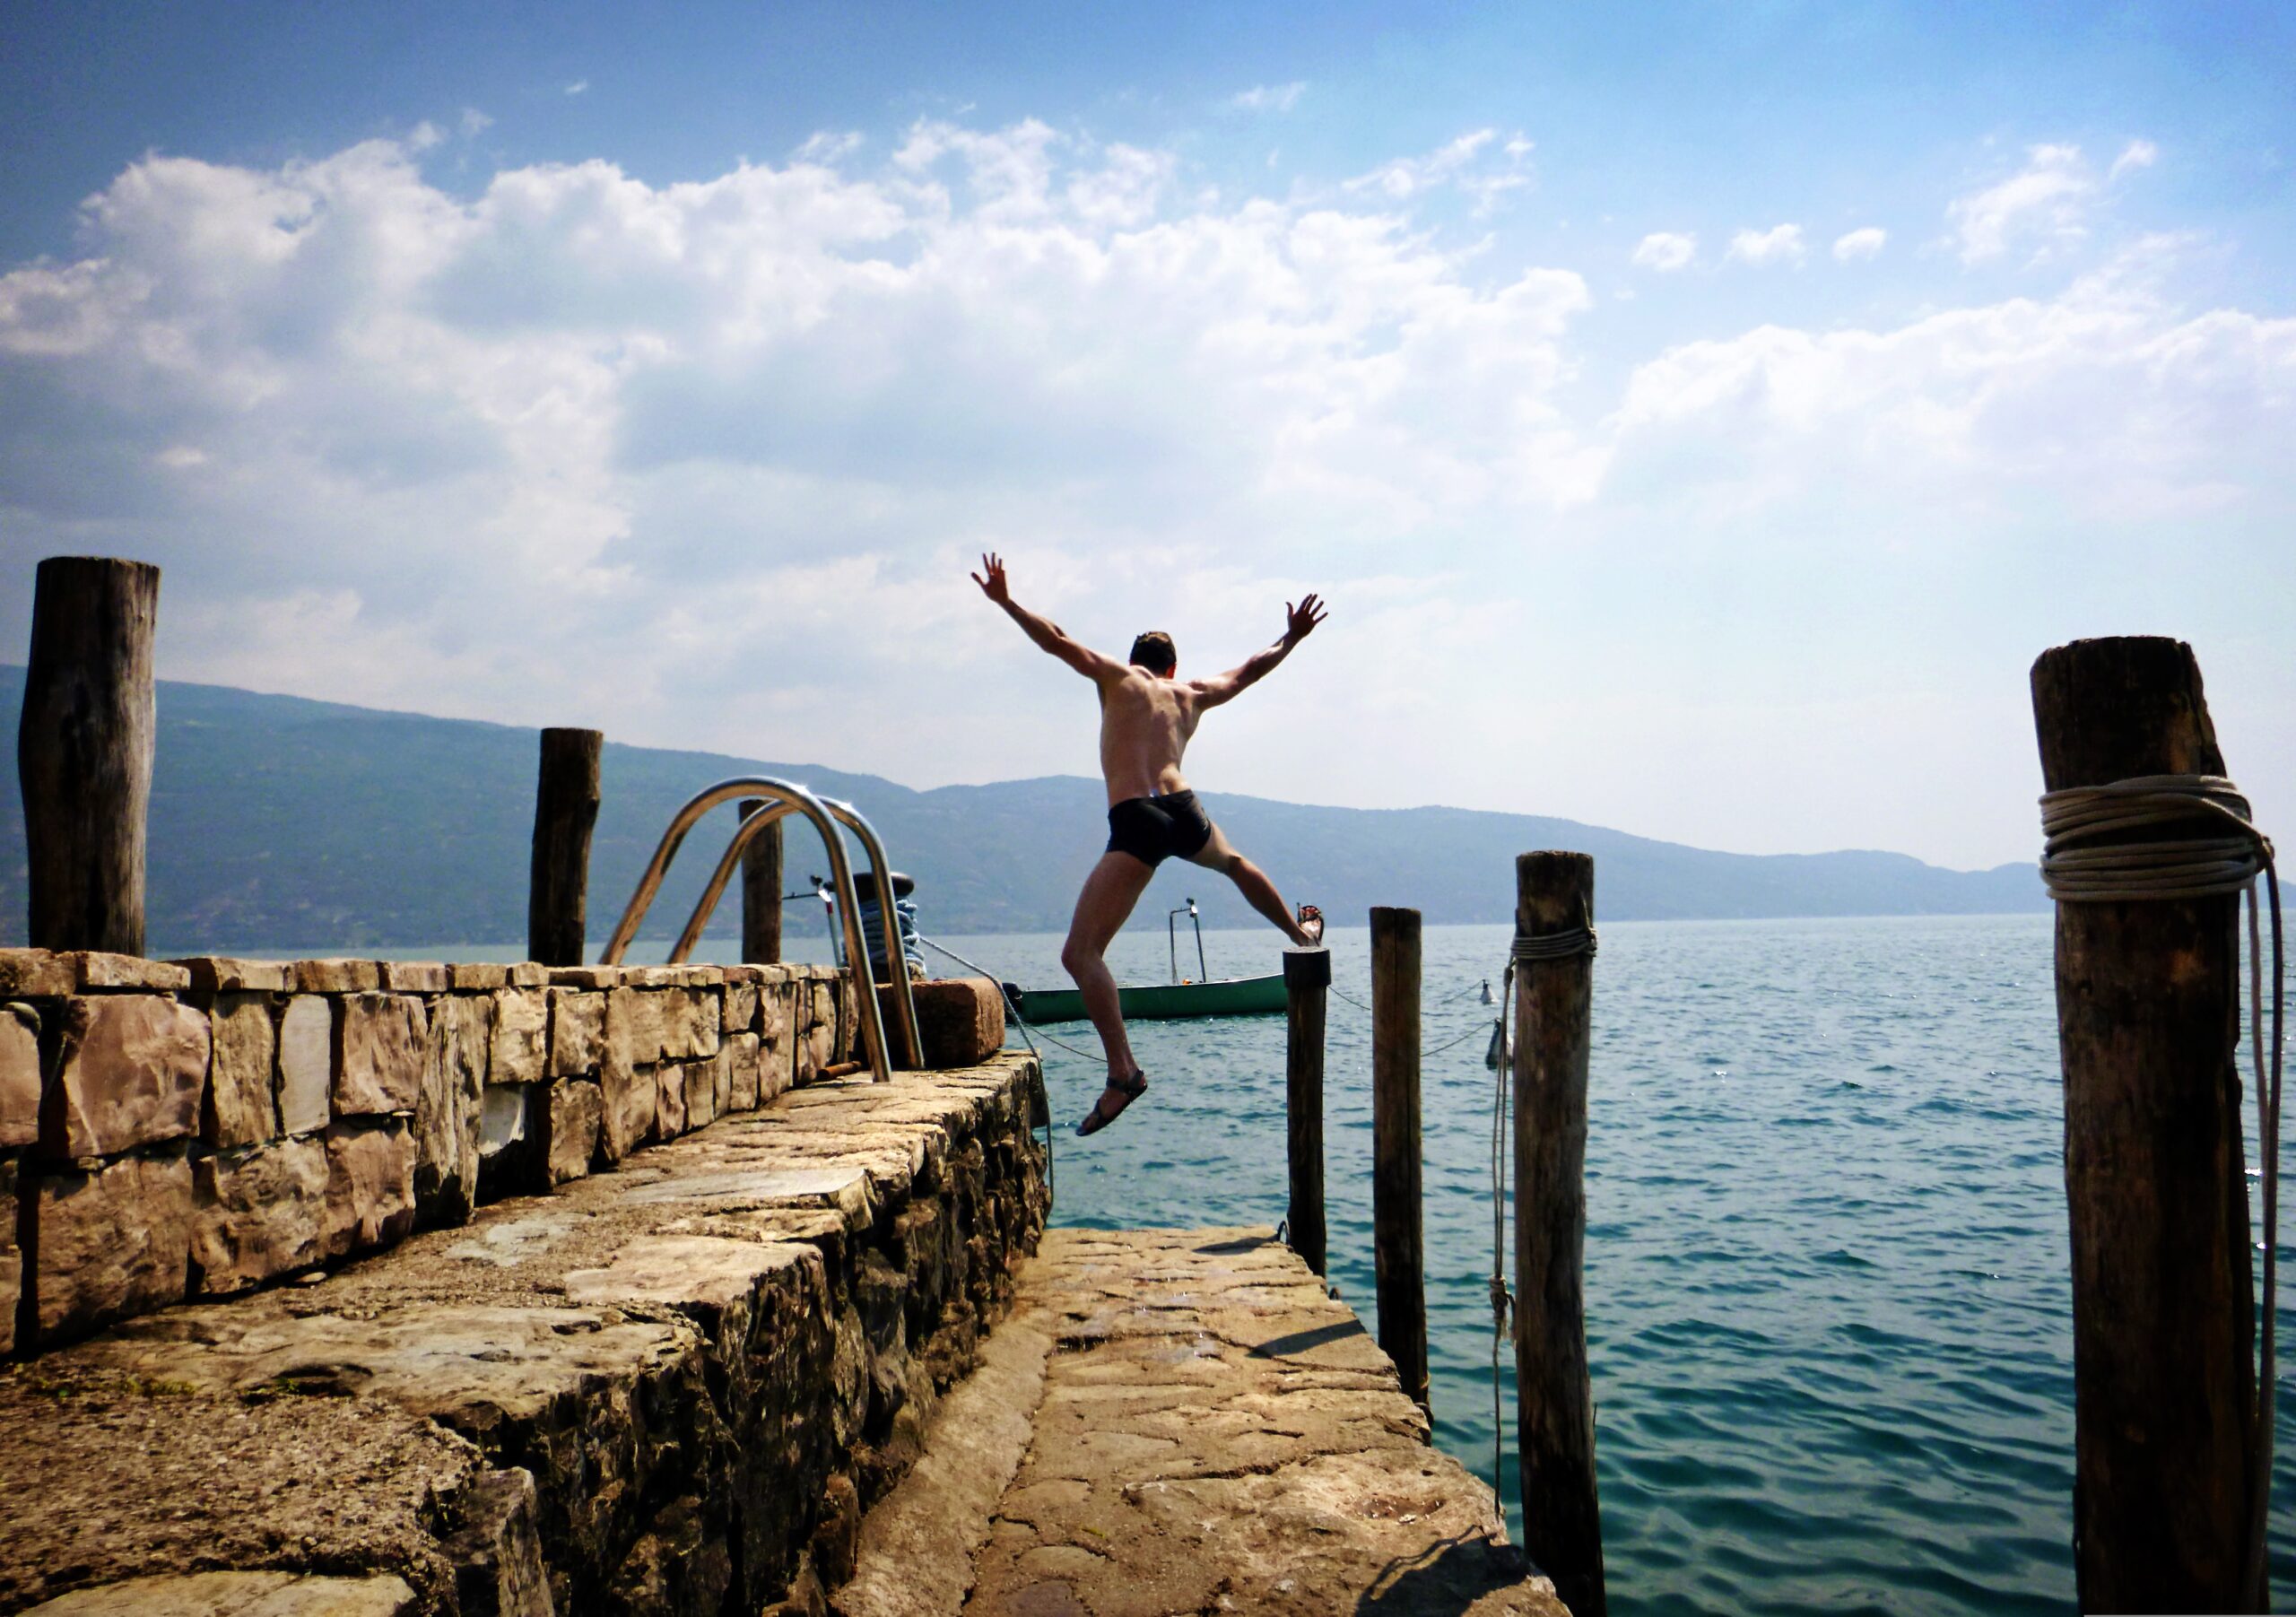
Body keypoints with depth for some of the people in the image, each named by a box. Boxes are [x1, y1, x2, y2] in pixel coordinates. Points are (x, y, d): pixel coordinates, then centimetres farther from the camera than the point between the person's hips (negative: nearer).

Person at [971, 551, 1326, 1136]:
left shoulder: (1119, 677, 12)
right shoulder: (1193, 694, 22)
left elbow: (1058, 641, 1)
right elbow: (1248, 671, 36)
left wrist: (1005, 601, 6)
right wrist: (1290, 639, 51)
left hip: (1135, 823, -5)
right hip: (1185, 811, 5)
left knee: (1080, 953, -6)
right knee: (1234, 863, 41)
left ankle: (1123, 1071, -21)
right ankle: (1302, 931, 63)